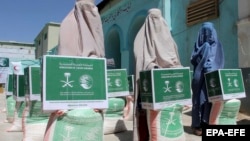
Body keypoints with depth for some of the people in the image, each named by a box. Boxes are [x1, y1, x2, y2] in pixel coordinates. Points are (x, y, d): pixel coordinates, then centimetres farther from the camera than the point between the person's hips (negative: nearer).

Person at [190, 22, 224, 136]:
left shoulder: (217, 45, 14)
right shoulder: (198, 45, 9)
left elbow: (220, 61, 8)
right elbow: (193, 59, -1)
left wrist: (212, 66, -9)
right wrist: (203, 49, -7)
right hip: (200, 76, -1)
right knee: (200, 98, -5)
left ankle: (209, 123, 3)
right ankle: (197, 125, -1)